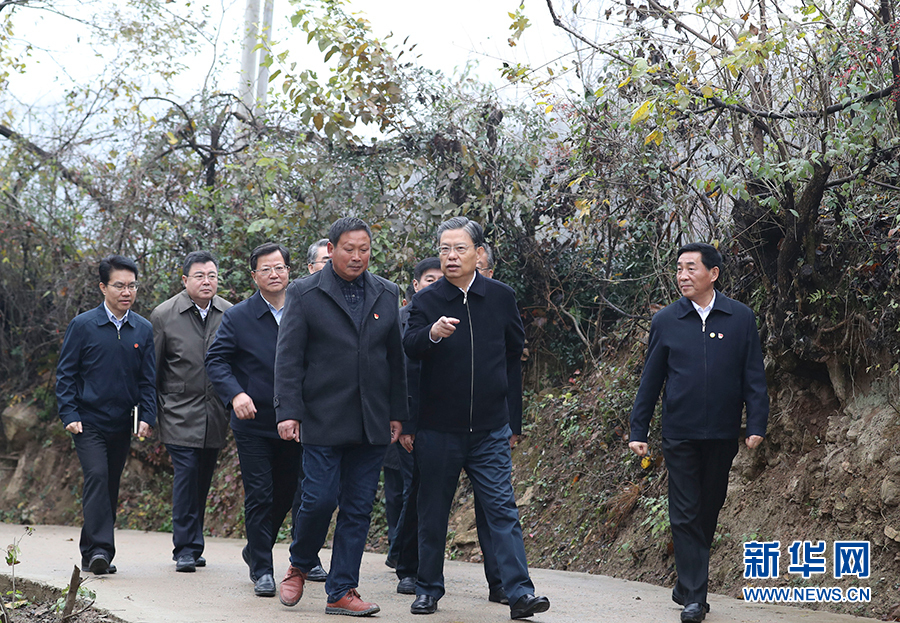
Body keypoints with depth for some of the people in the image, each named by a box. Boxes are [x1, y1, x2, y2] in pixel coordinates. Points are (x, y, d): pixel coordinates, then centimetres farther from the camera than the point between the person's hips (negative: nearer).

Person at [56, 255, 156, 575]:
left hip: (122, 425, 4)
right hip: (88, 422, -4)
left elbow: (148, 379, 9)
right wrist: (69, 415, -9)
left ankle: (91, 551, 18)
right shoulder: (82, 326, -3)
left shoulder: (144, 330, 6)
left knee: (110, 487, 8)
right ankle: (99, 550, -21)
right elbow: (65, 374, 0)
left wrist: (147, 417, -3)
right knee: (97, 477, -19)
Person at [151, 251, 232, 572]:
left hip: (215, 412, 3)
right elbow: (152, 369, 2)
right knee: (186, 474, -10)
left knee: (203, 480, 9)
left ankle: (193, 545, 21)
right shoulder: (164, 315, -4)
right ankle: (186, 548, -4)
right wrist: (153, 410, 2)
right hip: (180, 411, -3)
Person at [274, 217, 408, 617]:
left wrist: (397, 414, 11)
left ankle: (342, 591, 11)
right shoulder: (304, 294, 0)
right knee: (319, 499, -6)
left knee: (358, 508, 4)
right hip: (323, 420, -4)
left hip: (372, 425, 4)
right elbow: (288, 358, -3)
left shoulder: (387, 295, 11)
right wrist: (288, 412, -11)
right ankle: (299, 567, 21)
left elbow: (395, 358, 14)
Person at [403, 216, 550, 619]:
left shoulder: (501, 298, 4)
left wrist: (512, 418, 12)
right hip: (438, 429, 0)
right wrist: (432, 333, -40)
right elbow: (410, 348, -17)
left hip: (490, 430, 0)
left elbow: (514, 356, 13)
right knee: (433, 511, 9)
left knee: (502, 509, -5)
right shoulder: (426, 301, -1)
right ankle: (428, 589, 22)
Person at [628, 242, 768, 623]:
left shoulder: (740, 319, 1)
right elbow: (650, 381, 6)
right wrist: (638, 431, 5)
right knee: (685, 515, -3)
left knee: (708, 511, 12)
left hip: (722, 435, 1)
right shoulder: (665, 321, 2)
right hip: (680, 435, -1)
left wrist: (757, 424, -5)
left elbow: (753, 377, 3)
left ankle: (687, 583, 28)